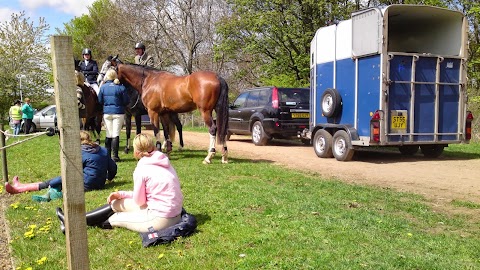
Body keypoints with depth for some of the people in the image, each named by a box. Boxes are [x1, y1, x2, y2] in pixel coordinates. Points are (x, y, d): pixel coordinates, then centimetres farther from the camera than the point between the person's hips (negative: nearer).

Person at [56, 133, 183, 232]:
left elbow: (139, 200, -8)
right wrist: (121, 194, 11)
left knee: (114, 219, 11)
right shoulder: (163, 162, 7)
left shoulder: (142, 169, -18)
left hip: (161, 219, -8)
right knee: (116, 203, 16)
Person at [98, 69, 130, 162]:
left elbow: (100, 101, 3)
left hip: (106, 113, 2)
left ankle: (107, 155, 18)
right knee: (116, 135, 0)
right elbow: (126, 101, -6)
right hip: (118, 113, -2)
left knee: (108, 135, 12)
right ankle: (115, 156, -1)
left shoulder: (103, 87, -2)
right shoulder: (121, 87, -9)